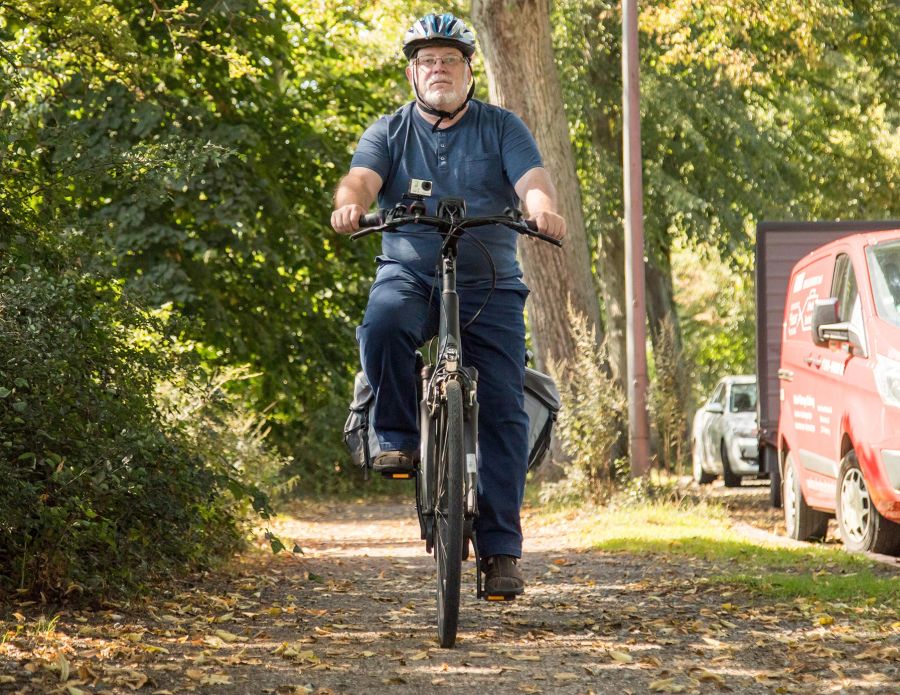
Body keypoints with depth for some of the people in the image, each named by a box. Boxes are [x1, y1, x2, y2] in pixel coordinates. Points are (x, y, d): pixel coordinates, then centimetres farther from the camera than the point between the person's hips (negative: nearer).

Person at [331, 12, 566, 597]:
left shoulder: (502, 129, 7)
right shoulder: (390, 132, 9)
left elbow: (531, 179, -10)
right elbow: (362, 178, -9)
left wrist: (544, 209, -34)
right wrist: (349, 204, -34)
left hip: (489, 286, 0)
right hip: (409, 274, 0)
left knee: (503, 410, -9)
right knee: (383, 325, -36)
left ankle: (501, 549, -4)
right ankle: (400, 437, -13)